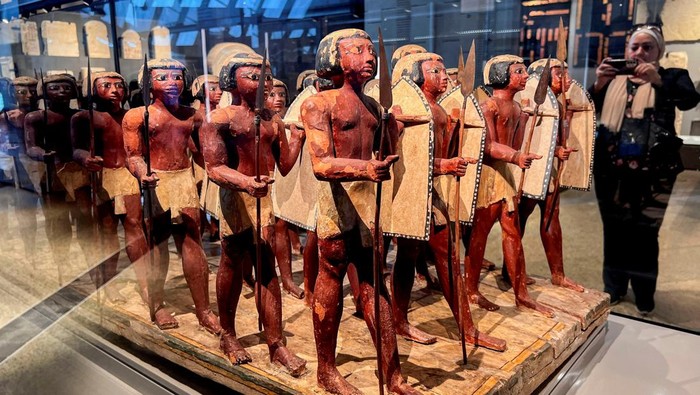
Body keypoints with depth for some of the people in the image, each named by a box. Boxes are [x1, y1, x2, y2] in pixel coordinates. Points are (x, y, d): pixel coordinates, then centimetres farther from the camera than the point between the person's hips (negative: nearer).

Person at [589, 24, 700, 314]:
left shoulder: (671, 77, 6)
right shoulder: (612, 79, 12)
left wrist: (658, 81, -29)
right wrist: (598, 85, -14)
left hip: (651, 172, -3)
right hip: (611, 170, 3)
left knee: (644, 235, -1)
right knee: (614, 231, 11)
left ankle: (644, 298, 14)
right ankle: (613, 289, 26)